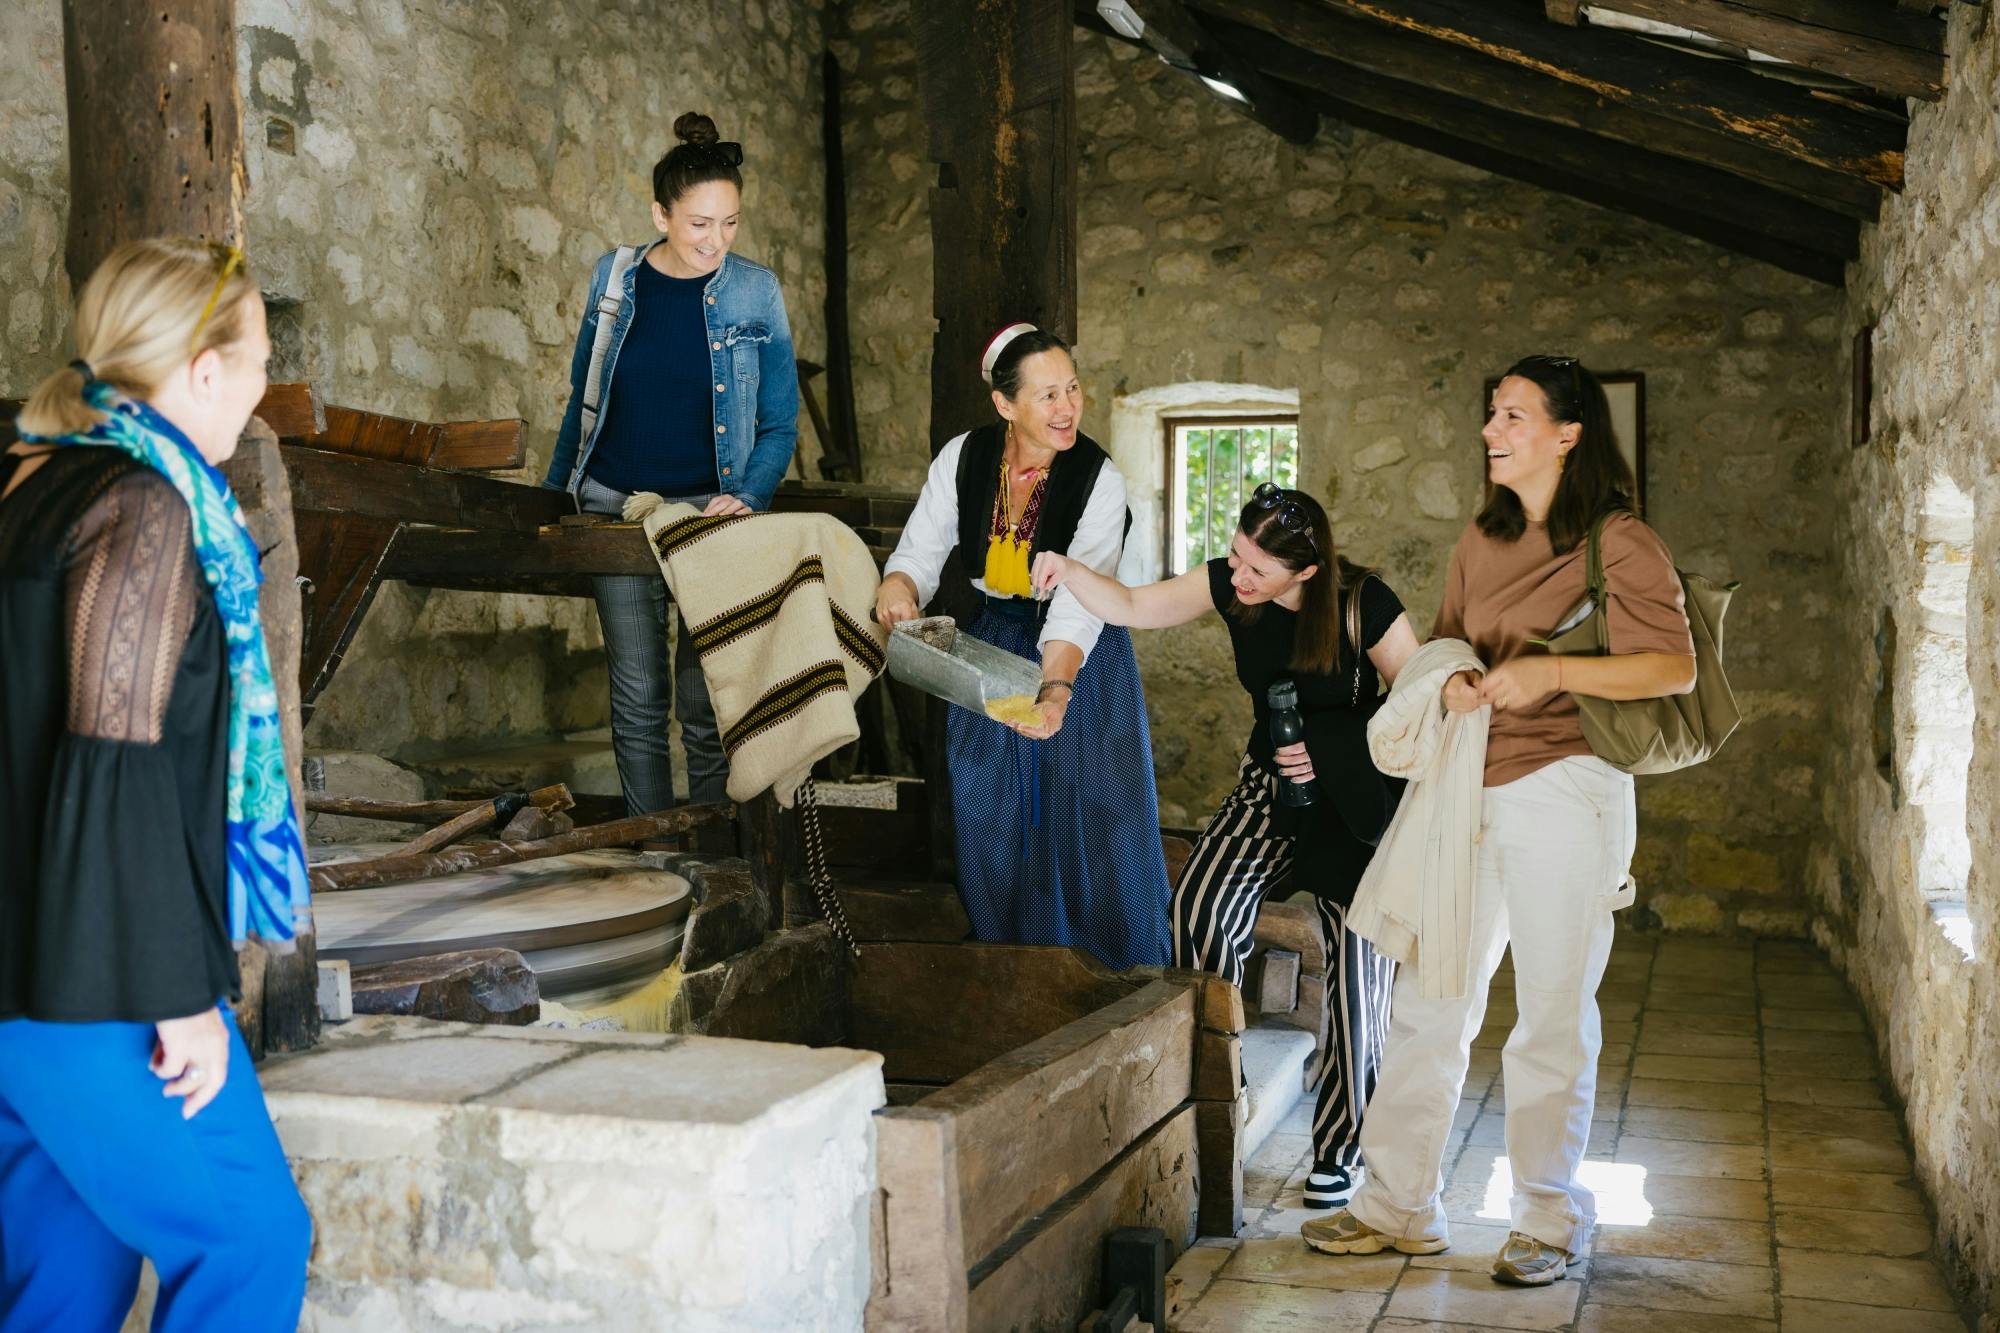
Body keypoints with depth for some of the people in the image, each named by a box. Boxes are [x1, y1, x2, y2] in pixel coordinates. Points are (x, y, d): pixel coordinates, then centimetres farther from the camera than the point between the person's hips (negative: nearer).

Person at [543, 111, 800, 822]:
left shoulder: (755, 292, -3)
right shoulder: (615, 278, 2)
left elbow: (780, 423, 1)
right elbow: (582, 400, 13)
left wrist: (746, 498, -15)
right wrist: (552, 496, 12)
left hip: (708, 510, -1)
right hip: (615, 505, 2)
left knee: (704, 699, -1)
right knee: (637, 693, 0)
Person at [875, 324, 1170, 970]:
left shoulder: (1098, 479, -17)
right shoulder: (962, 459, -8)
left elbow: (1080, 601, -28)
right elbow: (921, 549, -7)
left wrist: (1056, 688, -44)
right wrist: (899, 583, -33)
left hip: (1080, 661, -3)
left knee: (1096, 819, -2)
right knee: (995, 824, 8)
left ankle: (1121, 985, 15)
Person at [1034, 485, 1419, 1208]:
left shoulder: (1363, 604, -20)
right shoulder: (1226, 583, -9)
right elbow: (1135, 607, -2)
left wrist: (1335, 755, -23)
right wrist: (1069, 570, -21)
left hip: (1355, 802, -4)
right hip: (1269, 785, 4)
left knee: (1356, 965, -5)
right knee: (1201, 905, -20)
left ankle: (1339, 1148, 11)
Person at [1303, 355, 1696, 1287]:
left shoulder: (1621, 545, -6)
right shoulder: (1480, 542, 15)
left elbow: (1675, 668, -14)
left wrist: (1548, 670, -22)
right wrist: (1452, 681, 0)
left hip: (1565, 791, -6)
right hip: (1470, 791, 6)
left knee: (1552, 1021, 2)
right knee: (1425, 1003, 6)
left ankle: (1551, 1222, 17)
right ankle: (1399, 1207, 16)